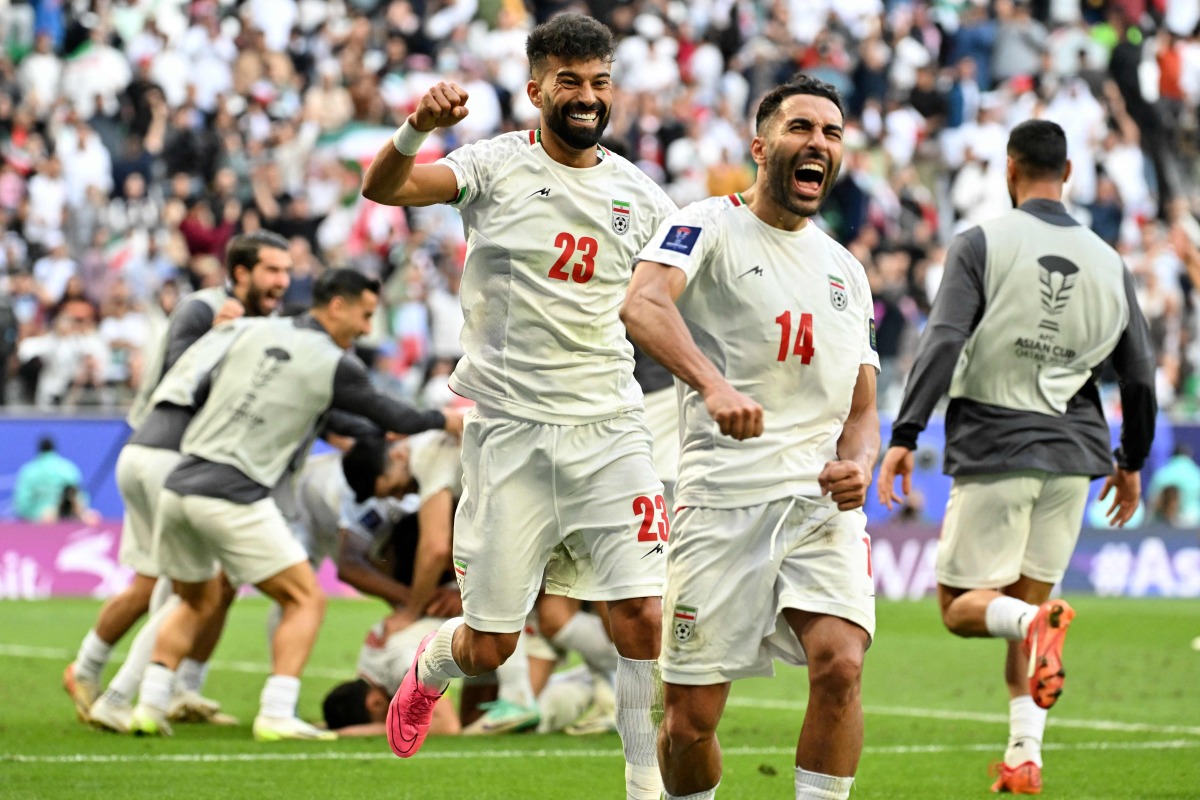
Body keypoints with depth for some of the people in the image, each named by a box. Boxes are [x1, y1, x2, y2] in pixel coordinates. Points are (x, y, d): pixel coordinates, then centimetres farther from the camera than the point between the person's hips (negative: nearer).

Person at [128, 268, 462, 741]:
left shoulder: (253, 331, 12)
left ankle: (150, 706, 14)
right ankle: (276, 715, -9)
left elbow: (199, 388, 18)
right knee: (306, 600, 4)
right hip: (235, 498, -6)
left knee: (197, 602, 26)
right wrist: (446, 422, 28)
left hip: (180, 487, 6)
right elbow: (393, 420, 9)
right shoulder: (335, 365, -2)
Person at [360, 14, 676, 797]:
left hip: (611, 430, 3)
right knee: (489, 645, 4)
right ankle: (432, 666, 40)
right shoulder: (499, 166, -4)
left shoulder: (638, 193, 8)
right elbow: (383, 188, -22)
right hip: (512, 431, -2)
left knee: (645, 620, -11)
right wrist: (417, 130, -41)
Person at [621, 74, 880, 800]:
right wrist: (713, 383, -39)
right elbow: (644, 304, -21)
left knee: (840, 665, -22)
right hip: (723, 499, -3)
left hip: (823, 503, 4)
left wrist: (858, 465, -3)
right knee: (690, 717, -2)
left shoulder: (846, 271, 19)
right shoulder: (711, 226, 0)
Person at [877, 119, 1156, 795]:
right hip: (1073, 455, 4)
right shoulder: (1109, 262, 8)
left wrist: (904, 436, -17)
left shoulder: (982, 245, -5)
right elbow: (1140, 376, 10)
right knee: (1029, 597, 15)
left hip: (994, 452, -4)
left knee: (962, 607, 3)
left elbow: (943, 342, -16)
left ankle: (1035, 621, -31)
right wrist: (1132, 463, 24)